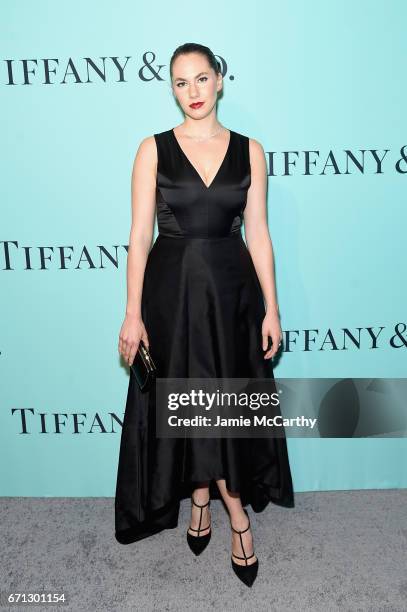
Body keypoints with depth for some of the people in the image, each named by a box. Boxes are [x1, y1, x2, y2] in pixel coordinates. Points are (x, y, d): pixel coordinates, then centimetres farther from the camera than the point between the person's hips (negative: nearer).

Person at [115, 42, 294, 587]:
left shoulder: (249, 150, 4)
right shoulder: (154, 149, 0)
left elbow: (257, 233, 3)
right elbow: (140, 235, -3)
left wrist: (271, 308, -1)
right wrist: (133, 313, -9)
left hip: (233, 288, 2)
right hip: (173, 288, -1)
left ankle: (201, 500, 36)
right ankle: (237, 515, 28)